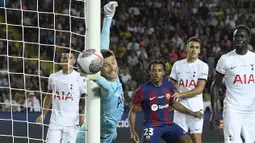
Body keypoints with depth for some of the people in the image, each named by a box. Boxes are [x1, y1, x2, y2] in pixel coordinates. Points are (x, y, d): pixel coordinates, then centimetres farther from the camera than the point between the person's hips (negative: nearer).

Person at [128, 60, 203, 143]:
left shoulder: (169, 86, 0)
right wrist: (132, 131, -15)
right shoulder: (142, 90, -13)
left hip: (168, 124, 5)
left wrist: (191, 113, 19)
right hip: (152, 125, -4)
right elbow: (133, 111, -4)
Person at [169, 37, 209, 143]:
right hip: (180, 106, 3)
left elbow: (200, 89, -11)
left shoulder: (202, 66, -3)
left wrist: (180, 94, -17)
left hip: (196, 107, -3)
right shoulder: (177, 65, 8)